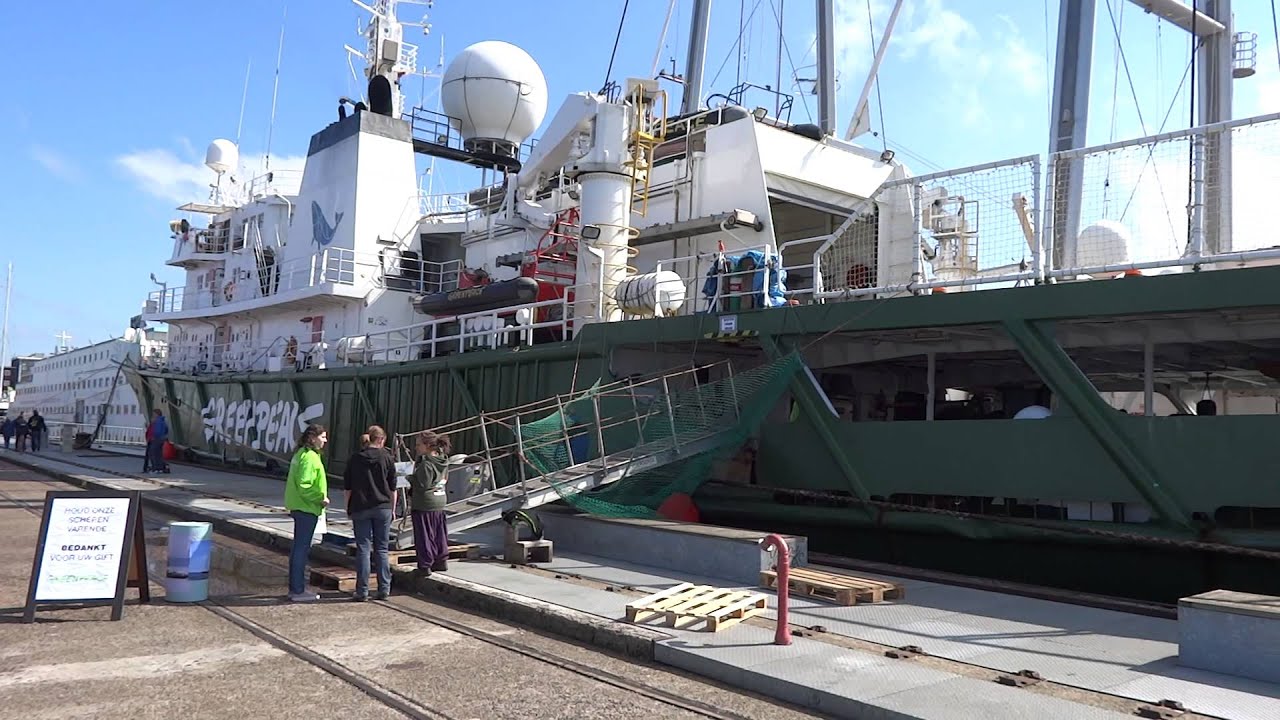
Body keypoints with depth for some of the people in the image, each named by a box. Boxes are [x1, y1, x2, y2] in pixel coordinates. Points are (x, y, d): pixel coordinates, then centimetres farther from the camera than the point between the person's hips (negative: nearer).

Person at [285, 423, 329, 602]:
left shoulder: (301, 453, 15)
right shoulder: (309, 457, -17)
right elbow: (303, 485, -24)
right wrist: (320, 498, -19)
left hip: (299, 507, 11)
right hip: (306, 508, -11)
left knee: (298, 548, 15)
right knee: (302, 549, -5)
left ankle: (295, 588, 23)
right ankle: (298, 591, 0)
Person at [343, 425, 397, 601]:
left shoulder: (355, 459, 2)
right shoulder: (387, 458, -1)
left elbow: (348, 487, 4)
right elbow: (393, 487, 2)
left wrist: (348, 508, 12)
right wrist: (392, 508, 11)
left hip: (360, 508, 0)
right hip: (382, 508, 0)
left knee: (362, 549, 3)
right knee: (381, 549, 7)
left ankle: (362, 591, 2)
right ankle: (384, 589, 9)